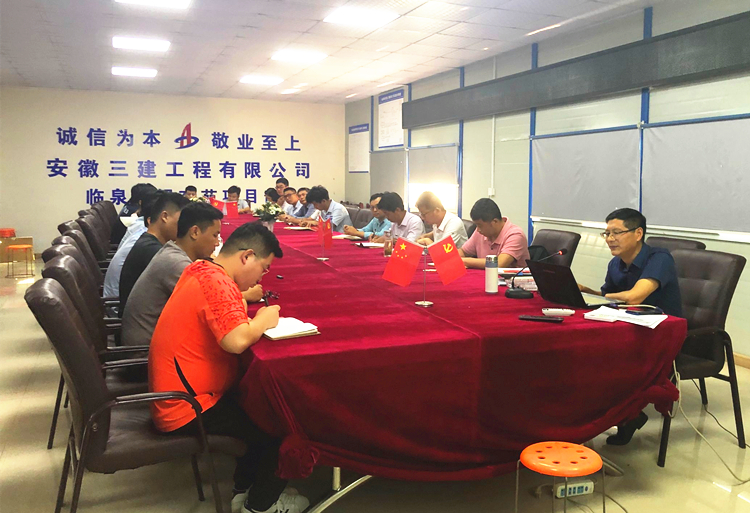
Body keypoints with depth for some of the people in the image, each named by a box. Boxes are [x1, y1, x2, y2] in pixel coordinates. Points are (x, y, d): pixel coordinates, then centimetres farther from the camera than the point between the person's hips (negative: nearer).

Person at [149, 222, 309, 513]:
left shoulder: (200, 269, 6)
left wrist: (244, 300, 0)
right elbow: (237, 341, -36)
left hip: (171, 398, 10)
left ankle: (245, 490, 29)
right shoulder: (217, 282, -24)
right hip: (186, 412, -10)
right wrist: (263, 319, -17)